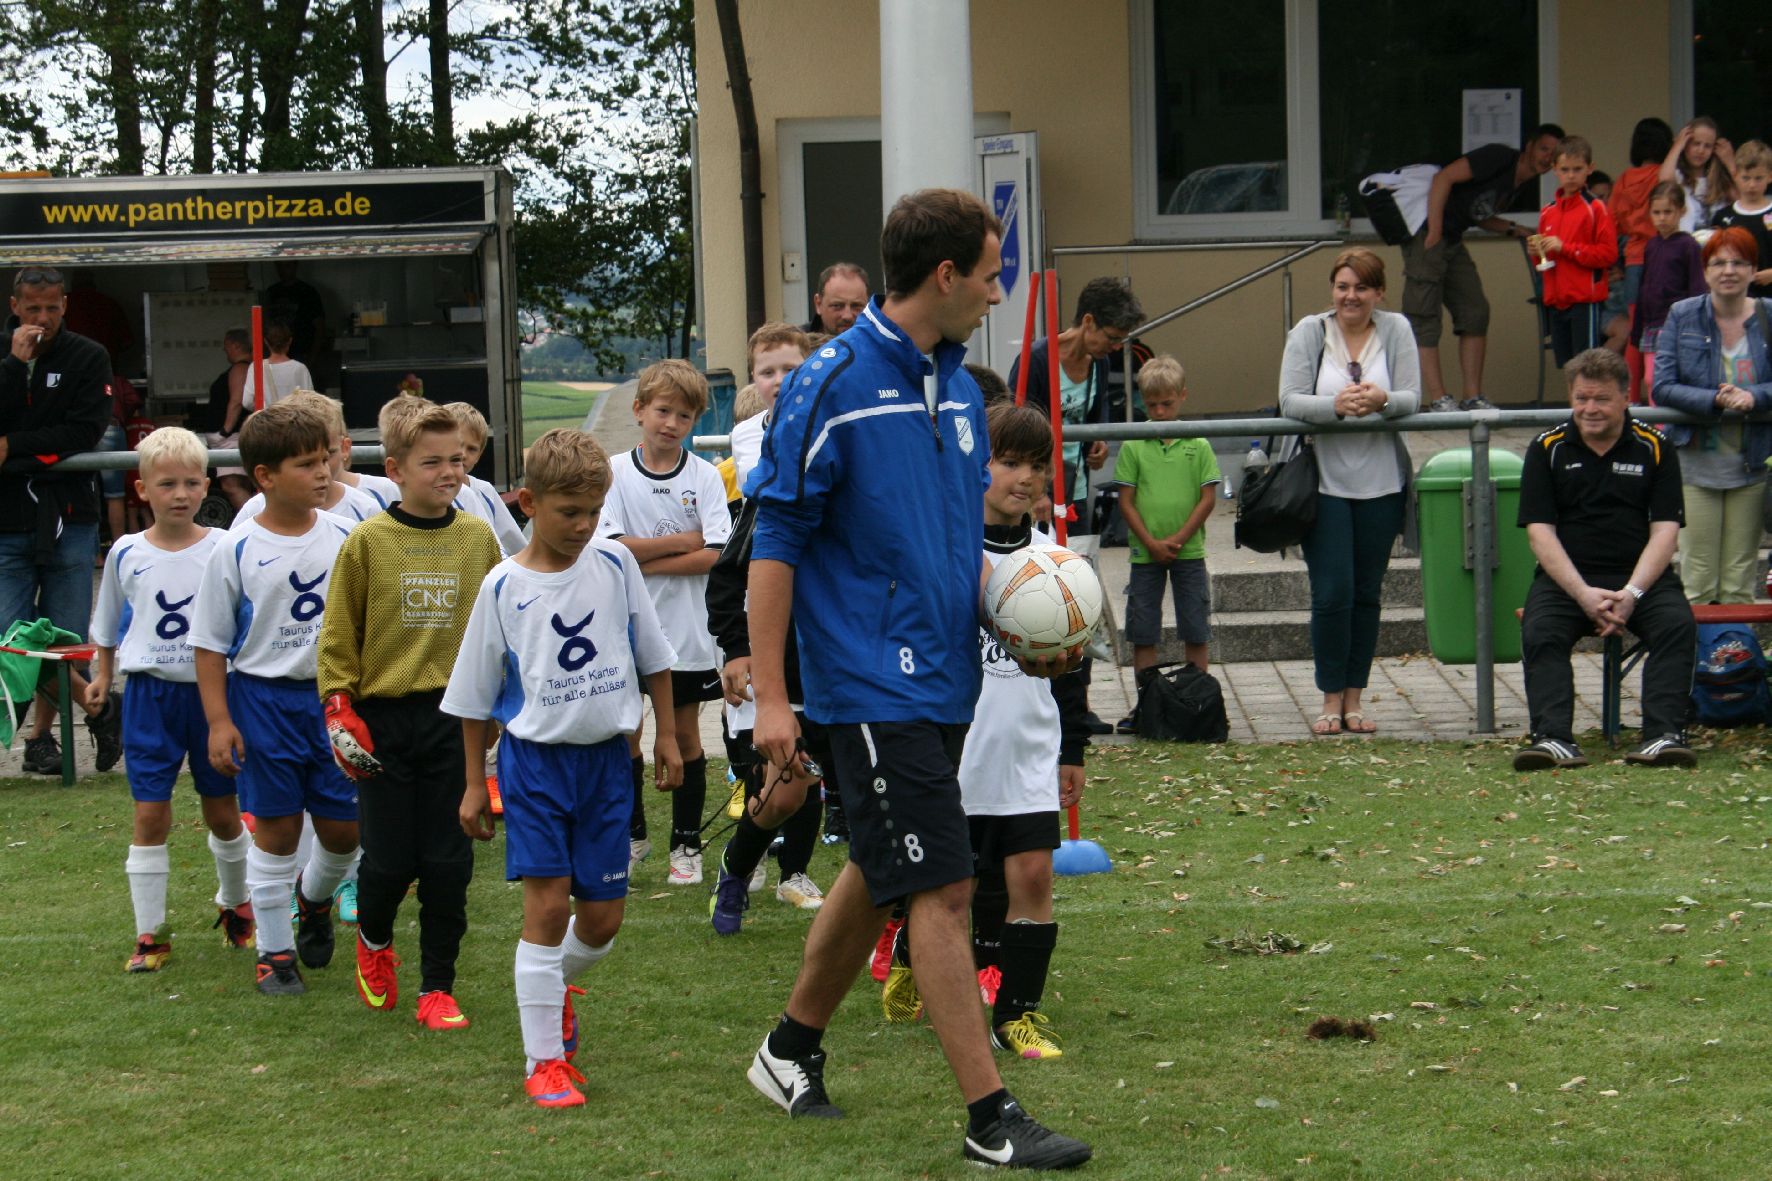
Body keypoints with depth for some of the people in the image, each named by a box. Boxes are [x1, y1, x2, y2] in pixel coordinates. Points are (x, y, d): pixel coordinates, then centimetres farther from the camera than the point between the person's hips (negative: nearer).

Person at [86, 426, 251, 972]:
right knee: (150, 814, -2)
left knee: (222, 810, 11)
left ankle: (236, 903, 35)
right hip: (150, 695, 0)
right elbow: (109, 624, 15)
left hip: (212, 691, 0)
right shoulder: (127, 553, -2)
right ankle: (150, 934, 5)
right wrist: (102, 675, 19)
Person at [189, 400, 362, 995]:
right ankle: (274, 951, 16)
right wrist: (219, 721, -8)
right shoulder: (236, 552, -9)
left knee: (344, 827, 7)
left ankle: (315, 897, 40)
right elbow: (211, 643, -3)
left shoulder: (344, 538, -1)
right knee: (275, 829, 3)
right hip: (263, 697, -3)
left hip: (334, 694, 3)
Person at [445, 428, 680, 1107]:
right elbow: (476, 697, 3)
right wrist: (475, 784, 5)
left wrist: (666, 734, 13)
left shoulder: (614, 565, 0)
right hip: (536, 758, -2)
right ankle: (545, 1062, -1)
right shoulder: (504, 587, -5)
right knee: (547, 905, -10)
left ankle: (556, 983, 38)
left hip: (606, 758, 3)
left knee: (603, 917, 4)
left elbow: (652, 656, 12)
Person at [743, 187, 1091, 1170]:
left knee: (878, 875, 17)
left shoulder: (957, 387, 11)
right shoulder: (835, 385, -13)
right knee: (942, 891, -9)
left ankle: (792, 1050, 34)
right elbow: (776, 541, -12)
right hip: (873, 687, -8)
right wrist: (769, 694, -14)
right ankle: (990, 1118, -5)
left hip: (943, 679, 8)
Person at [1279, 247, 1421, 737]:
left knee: (1367, 594, 8)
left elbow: (1412, 399, -4)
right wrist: (1336, 406, -27)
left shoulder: (1395, 330, 2)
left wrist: (1383, 400, -26)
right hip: (1324, 482, -2)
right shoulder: (1309, 331, -2)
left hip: (1381, 484, 2)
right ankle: (1331, 700, 9)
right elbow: (1289, 401, -9)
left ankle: (1354, 699, 18)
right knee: (1332, 594, -5)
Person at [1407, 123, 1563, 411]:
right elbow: (1444, 178, -21)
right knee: (1424, 318, -8)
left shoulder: (1521, 182, 13)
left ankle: (1473, 398, 5)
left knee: (1475, 312, 4)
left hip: (1453, 241, 10)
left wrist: (1512, 229, 5)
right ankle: (1439, 399, -9)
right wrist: (1433, 233, -24)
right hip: (1425, 233, -10)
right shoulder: (1500, 157, -14)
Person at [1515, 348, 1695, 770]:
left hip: (1640, 576, 0)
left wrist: (1631, 593, -16)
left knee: (1677, 625, -29)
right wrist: (1585, 595, -15)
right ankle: (1553, 738, -40)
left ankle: (1663, 735, -35)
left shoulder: (1654, 448, 7)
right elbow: (1540, 532, 0)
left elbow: (1664, 530, 1)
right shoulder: (1547, 449, 7)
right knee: (1539, 634, -29)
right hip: (1565, 577, 0)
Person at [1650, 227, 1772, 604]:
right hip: (1697, 461, -1)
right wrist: (1716, 400, -21)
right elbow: (1663, 387, -6)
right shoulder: (1682, 317, 0)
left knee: (1740, 580, 5)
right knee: (1698, 576, -1)